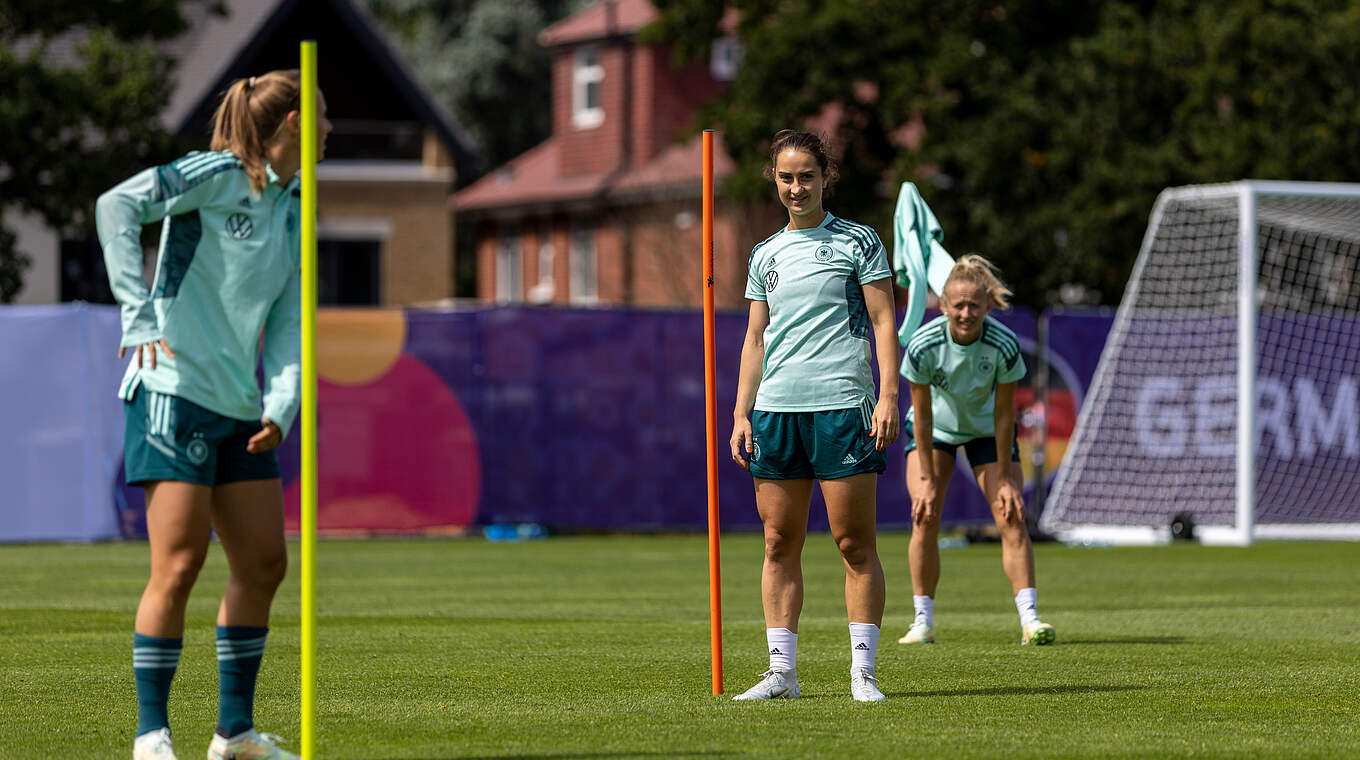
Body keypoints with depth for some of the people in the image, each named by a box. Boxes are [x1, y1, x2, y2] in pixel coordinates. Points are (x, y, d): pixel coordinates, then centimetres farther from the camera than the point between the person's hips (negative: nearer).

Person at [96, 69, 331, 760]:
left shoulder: (291, 210, 14)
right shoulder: (216, 175, -9)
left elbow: (286, 322, 13)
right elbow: (118, 206, -19)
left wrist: (280, 408, -2)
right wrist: (140, 314, -24)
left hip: (240, 409, 8)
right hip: (175, 392, -8)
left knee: (263, 563, 7)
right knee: (178, 566, -9)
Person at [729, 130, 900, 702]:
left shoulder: (858, 242, 3)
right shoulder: (765, 256, 15)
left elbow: (883, 322, 0)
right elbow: (756, 338, 17)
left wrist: (888, 396, -10)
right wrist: (741, 413, 9)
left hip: (842, 405, -4)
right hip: (775, 410, 4)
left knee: (855, 544, -4)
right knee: (780, 545, 3)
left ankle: (862, 671, -1)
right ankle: (781, 671, 7)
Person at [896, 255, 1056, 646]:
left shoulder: (1004, 345, -30)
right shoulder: (923, 345, -30)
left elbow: (1004, 414, -20)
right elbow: (921, 416, -20)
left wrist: (1004, 478, -17)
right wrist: (927, 479, -19)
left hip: (986, 430, 0)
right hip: (935, 428, 0)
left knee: (1011, 519, -12)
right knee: (925, 519, -13)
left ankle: (1029, 619, -14)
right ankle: (923, 621, -6)